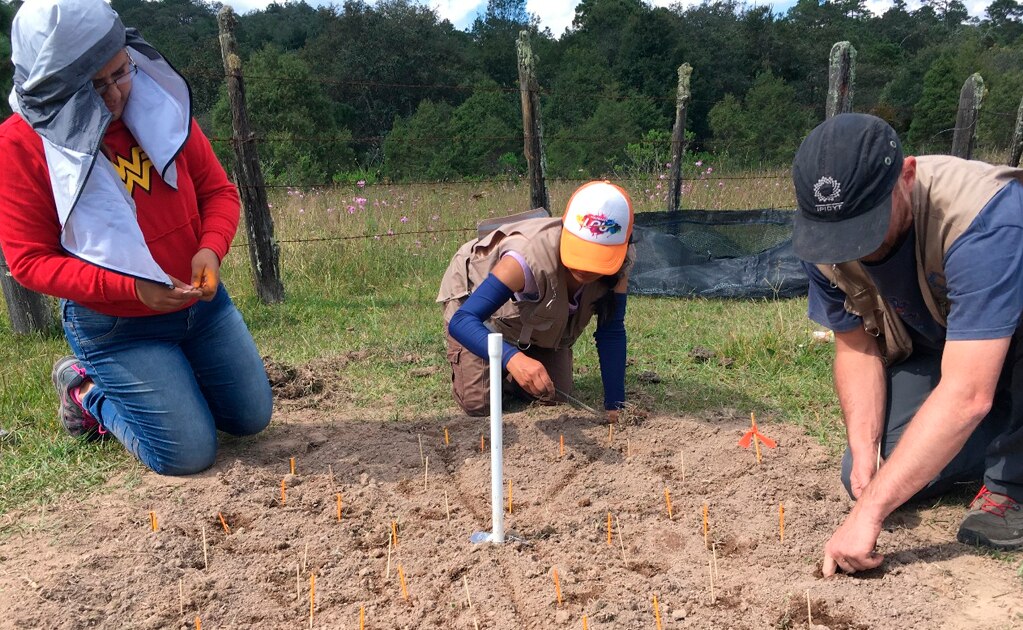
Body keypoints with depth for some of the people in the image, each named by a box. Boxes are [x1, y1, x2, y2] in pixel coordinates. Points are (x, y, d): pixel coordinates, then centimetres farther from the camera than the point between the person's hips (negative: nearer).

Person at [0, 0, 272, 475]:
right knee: (189, 453, -6)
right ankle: (86, 390, 19)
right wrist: (131, 288, -26)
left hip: (202, 303, 5)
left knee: (252, 419, 13)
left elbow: (217, 190, 1)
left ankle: (153, 388, 34)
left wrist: (211, 249, -20)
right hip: (116, 328, -5)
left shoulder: (159, 102, -5)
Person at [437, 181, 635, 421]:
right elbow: (461, 321, -48)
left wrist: (615, 405, -25)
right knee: (478, 404, -12)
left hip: (537, 316, 5)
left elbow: (612, 332, -20)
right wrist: (511, 357, -66)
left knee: (557, 397, 0)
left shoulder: (619, 264, -29)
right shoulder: (531, 257, -45)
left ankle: (507, 375, 29)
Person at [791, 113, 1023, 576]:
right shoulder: (823, 238, -20)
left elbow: (966, 395, -44)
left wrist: (870, 511, -45)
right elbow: (857, 349, -10)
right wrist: (865, 455, -23)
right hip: (930, 353, 5)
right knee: (870, 477, -10)